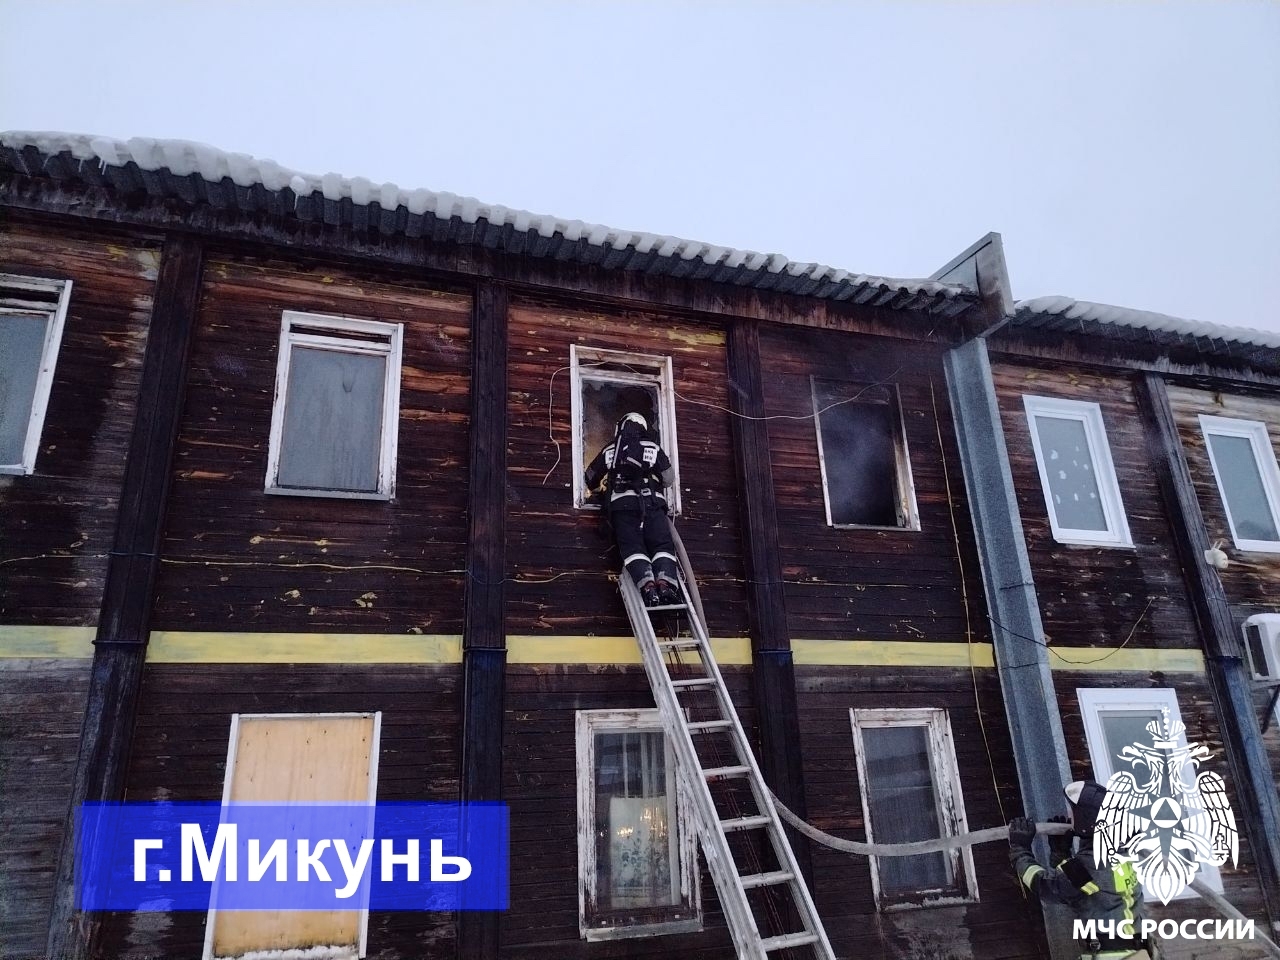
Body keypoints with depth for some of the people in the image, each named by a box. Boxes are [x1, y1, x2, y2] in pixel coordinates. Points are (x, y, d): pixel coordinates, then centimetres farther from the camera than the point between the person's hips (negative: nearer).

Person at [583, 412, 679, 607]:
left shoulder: (610, 450, 22)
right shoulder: (653, 448, 20)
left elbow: (590, 478, 31)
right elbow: (668, 479, 20)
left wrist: (596, 488, 54)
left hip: (622, 503, 0)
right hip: (652, 502, 0)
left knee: (632, 546, -10)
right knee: (663, 545, -5)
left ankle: (647, 585, -35)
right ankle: (666, 583, -32)